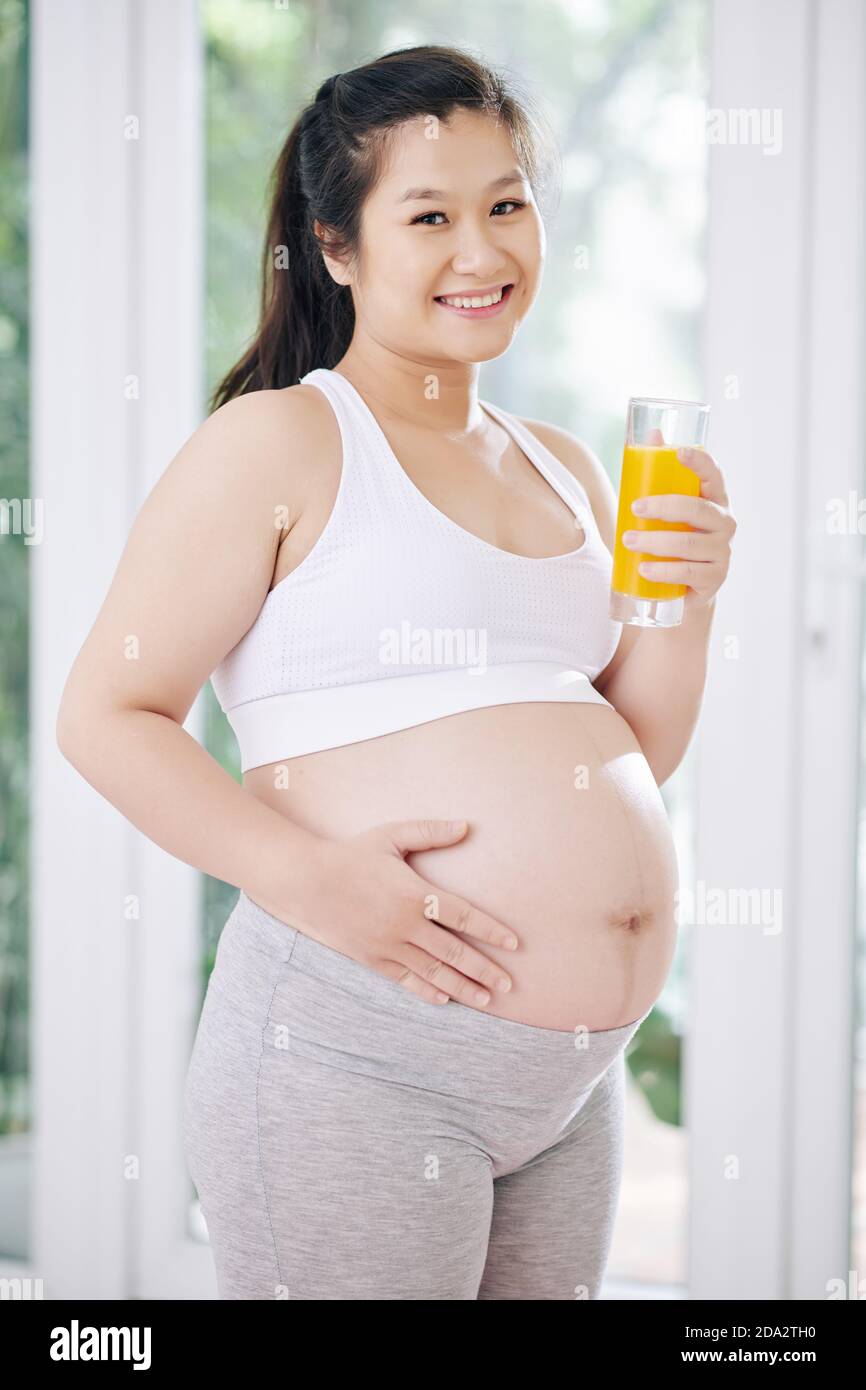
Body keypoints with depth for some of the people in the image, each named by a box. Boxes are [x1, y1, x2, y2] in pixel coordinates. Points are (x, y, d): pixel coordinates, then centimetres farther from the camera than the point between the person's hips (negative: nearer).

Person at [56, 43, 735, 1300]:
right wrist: (307, 875, -23)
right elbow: (106, 714, -10)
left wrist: (683, 608, 1)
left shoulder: (564, 471, 15)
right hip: (357, 1056, -7)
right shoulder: (281, 442, -6)